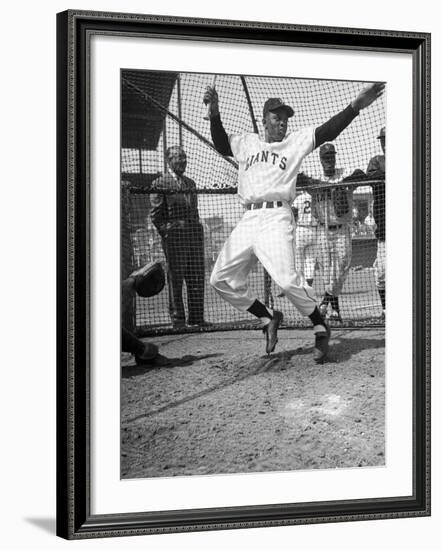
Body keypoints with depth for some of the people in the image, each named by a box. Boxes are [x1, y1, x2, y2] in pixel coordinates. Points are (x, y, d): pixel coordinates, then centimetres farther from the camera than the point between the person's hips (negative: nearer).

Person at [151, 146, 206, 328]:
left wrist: (196, 230, 14)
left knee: (197, 278, 6)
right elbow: (156, 214, -3)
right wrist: (166, 231, -8)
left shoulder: (190, 183, 19)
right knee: (175, 278, -2)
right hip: (174, 236, -6)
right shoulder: (160, 183, -1)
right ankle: (177, 318, 3)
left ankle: (197, 317, 13)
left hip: (194, 234, 6)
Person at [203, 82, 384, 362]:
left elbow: (329, 131, -2)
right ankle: (268, 318, 17)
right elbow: (221, 144, 23)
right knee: (222, 279, 4)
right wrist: (215, 113, 6)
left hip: (276, 218, -5)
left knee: (287, 278, -23)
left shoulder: (297, 141, 9)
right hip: (248, 220, 6)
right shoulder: (247, 142, 21)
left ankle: (321, 329, -7)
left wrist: (355, 106, -17)